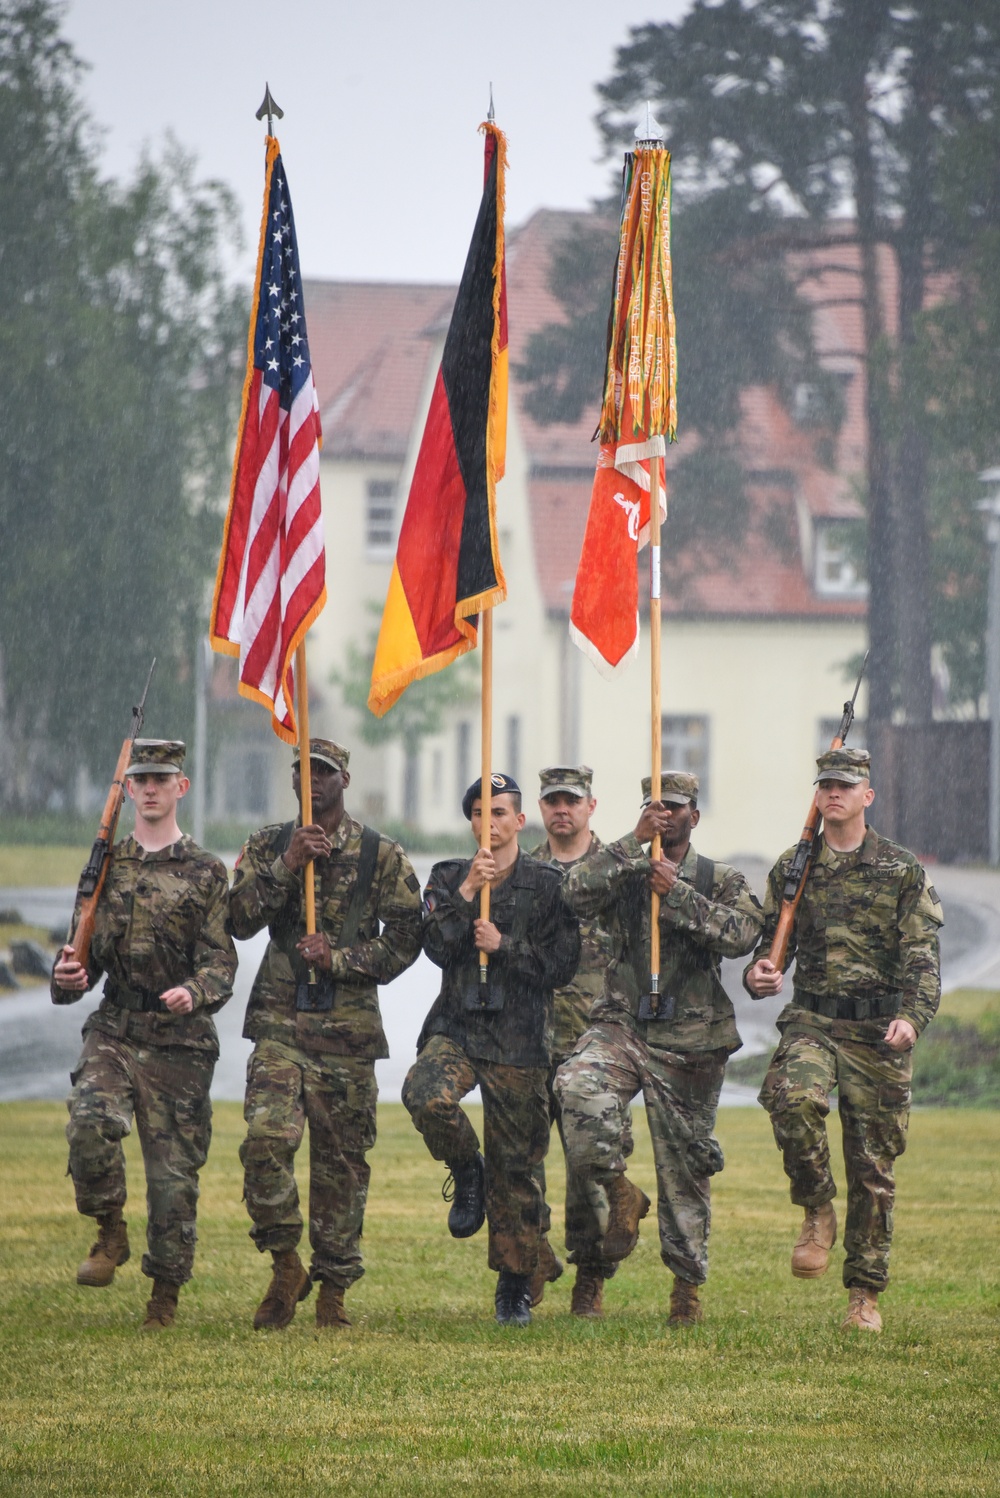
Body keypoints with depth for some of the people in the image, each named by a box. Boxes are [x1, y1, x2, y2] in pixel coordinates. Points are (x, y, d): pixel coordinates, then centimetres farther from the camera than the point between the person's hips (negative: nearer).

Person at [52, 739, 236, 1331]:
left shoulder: (207, 872, 1)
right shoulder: (107, 866, 11)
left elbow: (222, 961, -5)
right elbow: (89, 954, 15)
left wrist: (194, 992, -27)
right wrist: (69, 976, -8)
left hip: (181, 1041, -2)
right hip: (115, 1030, 2)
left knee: (175, 1170, 1)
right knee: (91, 1120, -26)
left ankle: (166, 1294, 16)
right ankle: (111, 1232, -4)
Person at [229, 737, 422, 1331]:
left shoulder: (381, 855, 4)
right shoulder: (268, 846, 9)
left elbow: (405, 937, 2)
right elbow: (240, 919, -4)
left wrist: (340, 959, -9)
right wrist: (285, 866, -14)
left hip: (349, 1027, 0)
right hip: (281, 1020, 0)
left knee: (342, 1159, 3)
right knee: (267, 1134, -19)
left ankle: (333, 1291, 13)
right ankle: (286, 1264, -2)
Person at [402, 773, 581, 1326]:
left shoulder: (547, 885, 5)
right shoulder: (448, 877, 11)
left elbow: (562, 964, 1)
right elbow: (437, 947, -3)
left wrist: (504, 946, -10)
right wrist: (467, 892, -12)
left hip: (518, 1037, -1)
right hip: (456, 1025, 1)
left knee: (515, 1166, 1)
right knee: (425, 1094, -32)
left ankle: (515, 1288, 13)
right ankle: (467, 1172, 0)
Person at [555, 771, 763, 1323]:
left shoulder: (721, 881, 7)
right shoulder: (624, 873, 9)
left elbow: (741, 934, -13)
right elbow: (578, 894, -12)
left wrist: (678, 895, -18)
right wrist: (634, 842, -16)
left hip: (688, 1039, 0)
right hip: (621, 1024, 0)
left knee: (684, 1164, 5)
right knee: (579, 1086, -31)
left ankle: (687, 1282, 18)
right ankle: (618, 1191, -11)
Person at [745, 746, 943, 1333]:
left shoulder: (902, 870, 3)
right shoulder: (792, 869, 11)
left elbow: (923, 955, -3)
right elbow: (774, 943, 17)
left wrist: (913, 1017, -19)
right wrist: (759, 973, -7)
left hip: (878, 1030, -1)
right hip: (812, 1020, 1)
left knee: (873, 1165, 2)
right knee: (794, 1097, -32)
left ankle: (866, 1295, 13)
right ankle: (818, 1212, -9)